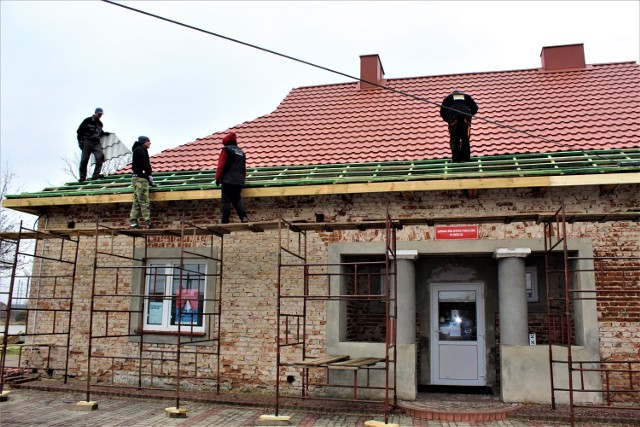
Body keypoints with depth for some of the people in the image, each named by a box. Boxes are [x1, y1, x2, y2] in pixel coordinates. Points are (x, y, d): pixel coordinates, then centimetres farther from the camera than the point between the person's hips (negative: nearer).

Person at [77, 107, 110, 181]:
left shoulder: (100, 123, 17)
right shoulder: (87, 121, -1)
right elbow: (79, 131, 0)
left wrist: (106, 133, 15)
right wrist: (80, 141, -7)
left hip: (96, 143, 4)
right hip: (87, 142, -4)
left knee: (100, 156, -18)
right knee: (84, 159, -4)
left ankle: (96, 174, -18)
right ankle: (82, 177, 3)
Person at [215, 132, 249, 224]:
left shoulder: (226, 149, 1)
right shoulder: (241, 152, 20)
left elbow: (221, 164, -6)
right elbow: (244, 168, 22)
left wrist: (218, 177, -2)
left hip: (228, 180, -5)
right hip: (239, 181, 5)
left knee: (226, 201, -3)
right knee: (237, 200, 11)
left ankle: (225, 221, -6)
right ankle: (243, 217, -7)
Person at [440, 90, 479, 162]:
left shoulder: (448, 97, 29)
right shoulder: (467, 96, 32)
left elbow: (442, 111, 19)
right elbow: (475, 107, 18)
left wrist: (448, 120, 28)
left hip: (453, 115, -1)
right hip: (465, 115, 1)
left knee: (454, 139, 0)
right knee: (465, 138, 5)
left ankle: (456, 159, -9)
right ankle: (465, 158, 0)